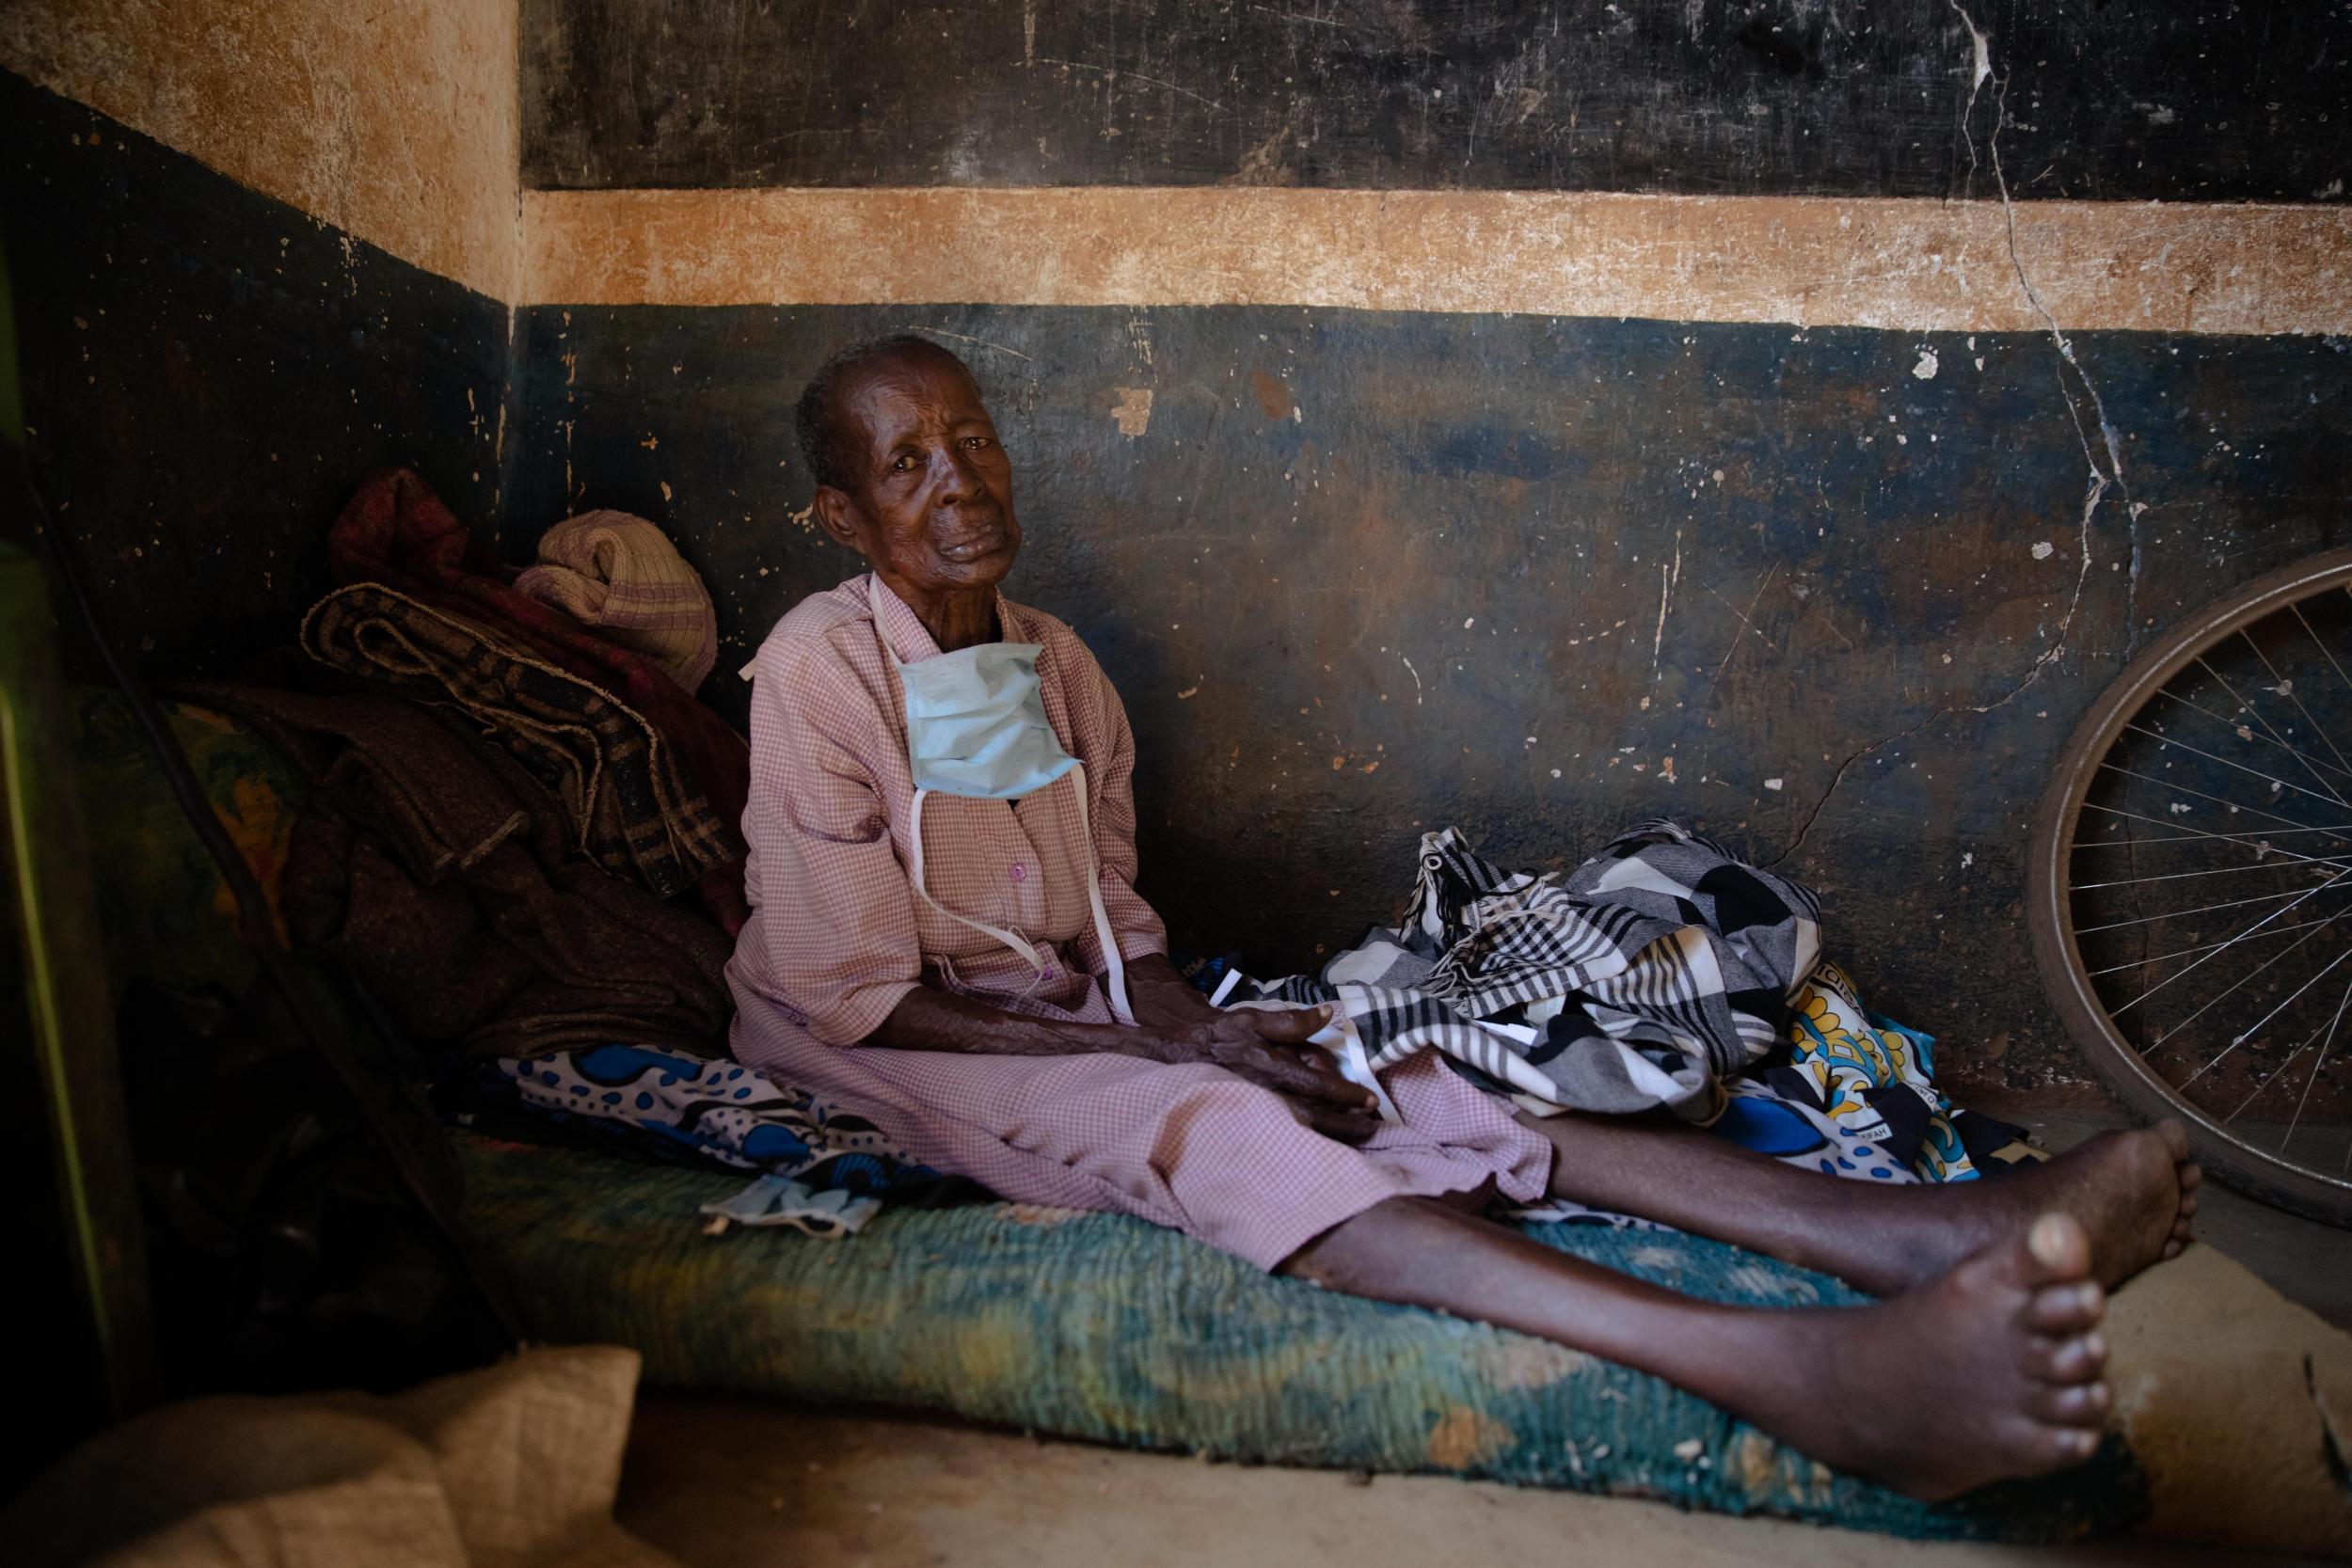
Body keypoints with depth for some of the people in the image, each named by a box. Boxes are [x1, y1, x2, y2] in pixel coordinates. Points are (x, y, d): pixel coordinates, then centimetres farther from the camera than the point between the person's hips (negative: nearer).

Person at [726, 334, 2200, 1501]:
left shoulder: (1056, 666, 9)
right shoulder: (823, 669, -12)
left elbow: (1116, 925, 12)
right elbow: (858, 992, -15)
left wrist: (1201, 1023, -12)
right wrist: (1164, 1048, -18)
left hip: (1072, 1020, 7)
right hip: (902, 1054, -7)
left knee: (1381, 1078, -19)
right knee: (1219, 1130, -35)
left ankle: (1910, 1230, -37)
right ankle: (1805, 1375, -58)